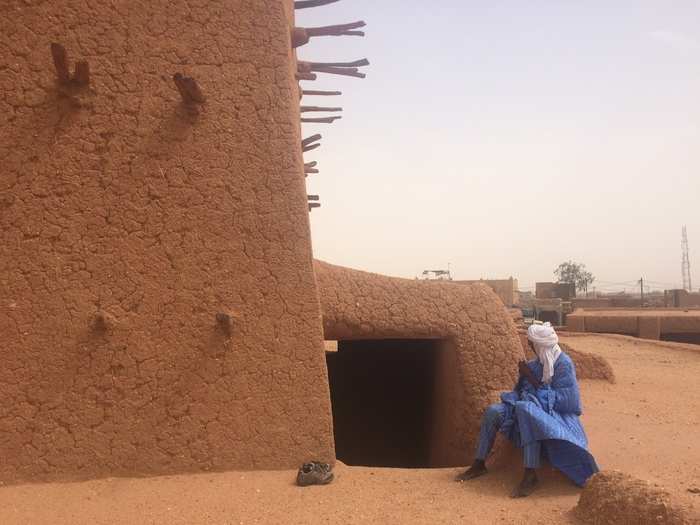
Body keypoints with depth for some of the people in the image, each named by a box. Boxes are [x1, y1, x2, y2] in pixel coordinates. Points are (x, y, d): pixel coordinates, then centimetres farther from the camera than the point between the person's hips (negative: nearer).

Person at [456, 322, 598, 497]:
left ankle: (530, 475, -41)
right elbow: (522, 390, 16)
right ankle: (479, 465, -9)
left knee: (525, 408, -40)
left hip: (557, 415, -7)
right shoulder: (537, 363, 10)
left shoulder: (564, 364, -11)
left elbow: (563, 400, -19)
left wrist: (532, 380, -17)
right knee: (493, 411, -17)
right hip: (533, 407, 7)